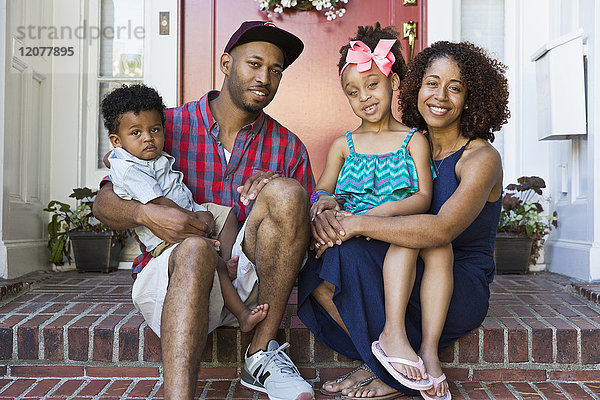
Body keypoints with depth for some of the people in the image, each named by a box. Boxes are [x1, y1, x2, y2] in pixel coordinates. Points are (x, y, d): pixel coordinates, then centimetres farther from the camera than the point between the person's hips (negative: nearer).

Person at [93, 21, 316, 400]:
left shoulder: (288, 147, 8)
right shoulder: (168, 125, 4)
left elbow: (307, 228, 7)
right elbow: (104, 202, 3)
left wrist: (280, 193, -15)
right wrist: (145, 214, -20)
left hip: (248, 278, 2)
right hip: (171, 271, -1)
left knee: (285, 193, -23)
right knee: (195, 249, -36)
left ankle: (261, 354, -20)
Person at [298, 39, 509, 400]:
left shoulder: (482, 158, -10)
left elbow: (441, 230, -27)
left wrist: (357, 224, -28)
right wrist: (328, 216, -18)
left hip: (462, 291, -6)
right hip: (413, 278, 6)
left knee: (352, 254, -28)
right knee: (316, 278, -15)